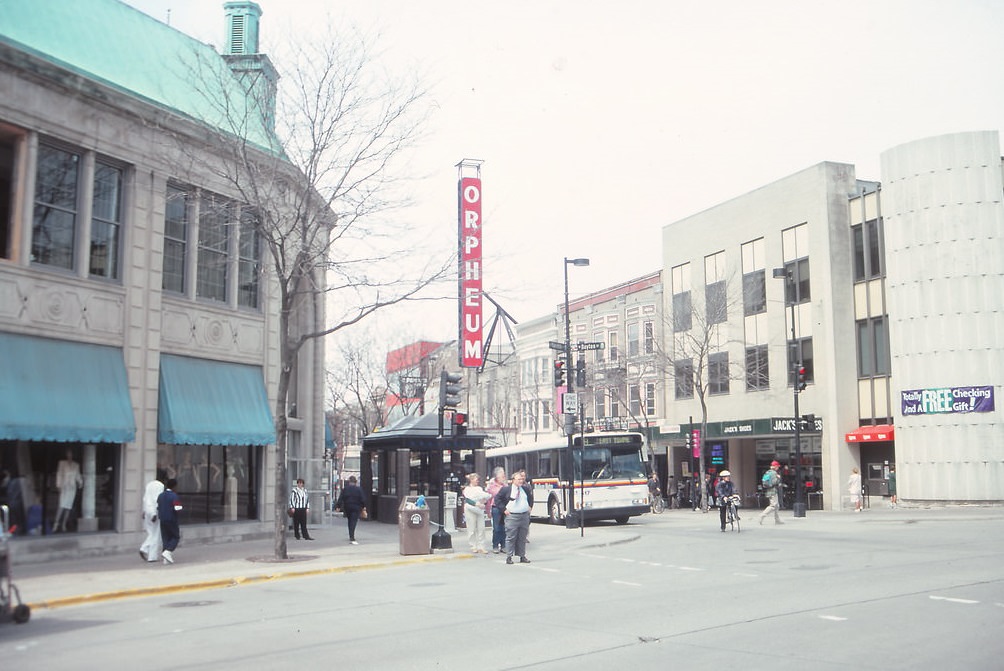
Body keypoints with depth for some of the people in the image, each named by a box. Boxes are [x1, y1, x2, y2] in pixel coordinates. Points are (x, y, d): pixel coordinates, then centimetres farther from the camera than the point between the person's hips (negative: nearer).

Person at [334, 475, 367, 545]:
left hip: (347, 507, 2)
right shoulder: (359, 489, -5)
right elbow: (362, 499, -5)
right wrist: (363, 508, 3)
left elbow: (341, 498, -4)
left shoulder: (345, 489, -1)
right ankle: (352, 538, -15)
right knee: (353, 522, -5)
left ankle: (351, 537, 28)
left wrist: (338, 507, 0)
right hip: (356, 508, -2)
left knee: (350, 521, 19)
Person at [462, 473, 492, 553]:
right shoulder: (467, 489, 2)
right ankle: (473, 547, 6)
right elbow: (467, 500, -11)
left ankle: (481, 547, 1)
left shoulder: (480, 488, 16)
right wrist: (476, 504, -22)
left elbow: (486, 496, 6)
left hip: (480, 510, 4)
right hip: (470, 510, -4)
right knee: (472, 530, -2)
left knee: (481, 529, -1)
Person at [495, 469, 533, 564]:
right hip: (512, 516, -5)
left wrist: (530, 506, 17)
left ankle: (522, 556, 15)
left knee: (522, 538, 9)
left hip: (525, 516, 5)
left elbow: (531, 498, 30)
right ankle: (509, 557, 1)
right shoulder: (506, 489, -4)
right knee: (511, 537, -4)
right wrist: (504, 509, -4)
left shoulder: (526, 489, 12)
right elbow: (497, 498, 0)